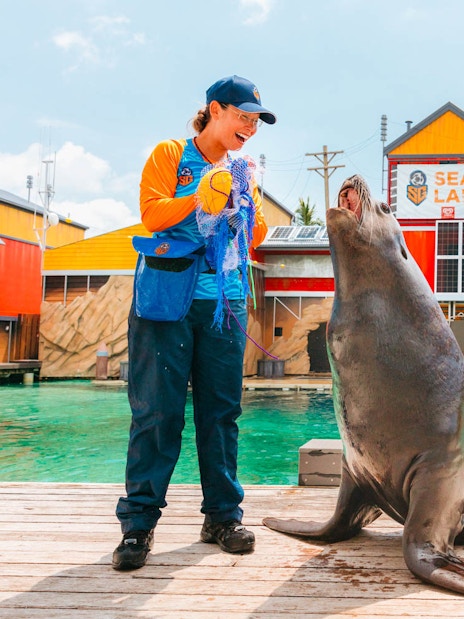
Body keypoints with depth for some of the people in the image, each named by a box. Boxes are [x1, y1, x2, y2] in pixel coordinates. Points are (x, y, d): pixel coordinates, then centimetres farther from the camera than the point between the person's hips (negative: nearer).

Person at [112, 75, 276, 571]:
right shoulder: (170, 154, 7)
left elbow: (255, 238, 14)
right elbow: (151, 214, -5)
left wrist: (245, 197, -3)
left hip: (225, 303, 5)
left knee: (221, 410, 4)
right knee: (157, 410, -7)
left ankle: (223, 516, 11)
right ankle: (138, 523, -2)